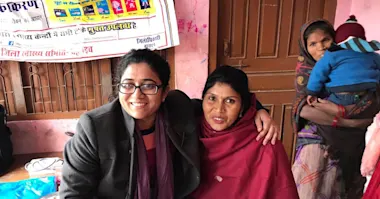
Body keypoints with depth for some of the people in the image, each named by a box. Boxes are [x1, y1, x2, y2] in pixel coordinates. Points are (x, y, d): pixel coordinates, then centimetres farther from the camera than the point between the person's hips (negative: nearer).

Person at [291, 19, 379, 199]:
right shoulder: (305, 68, -4)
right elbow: (303, 109, -16)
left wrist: (340, 111, -27)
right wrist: (348, 122, -19)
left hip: (353, 143, 1)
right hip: (316, 139, -1)